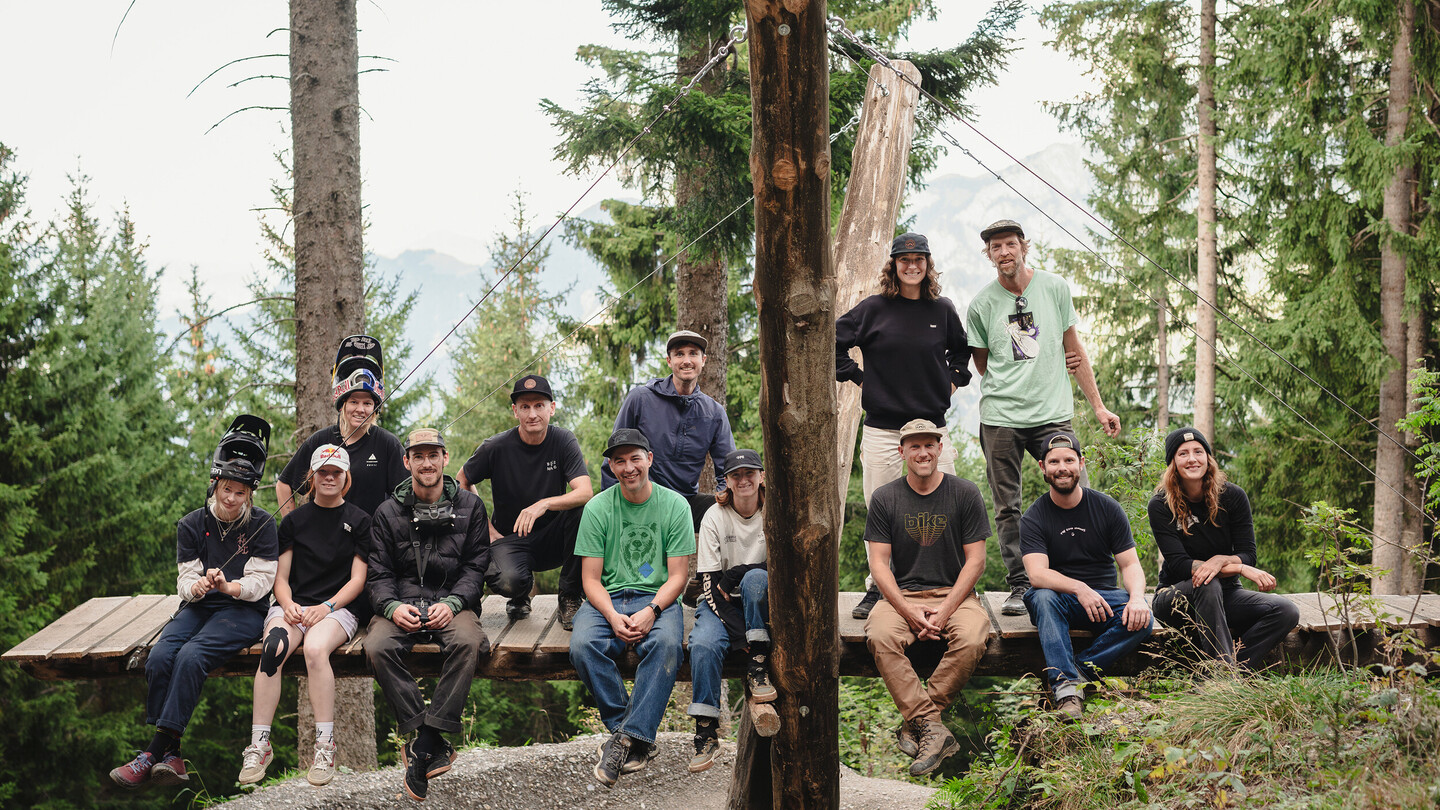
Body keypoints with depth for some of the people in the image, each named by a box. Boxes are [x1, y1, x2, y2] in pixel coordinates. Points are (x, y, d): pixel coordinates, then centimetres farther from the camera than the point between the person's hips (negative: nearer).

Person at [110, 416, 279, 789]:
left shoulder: (261, 524, 1)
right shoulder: (192, 525, 10)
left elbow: (260, 581, -6)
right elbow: (185, 579, 3)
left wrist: (230, 586, -26)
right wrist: (196, 586, -21)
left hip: (243, 610, -4)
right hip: (199, 607, 4)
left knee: (190, 656, -32)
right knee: (159, 657, -27)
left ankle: (156, 750, -30)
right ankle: (171, 755, -22)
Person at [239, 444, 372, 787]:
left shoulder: (359, 521, 9)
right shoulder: (294, 520, 17)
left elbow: (357, 580, 3)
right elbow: (281, 577, 12)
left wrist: (326, 607, -13)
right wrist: (288, 605, -9)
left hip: (339, 607, -2)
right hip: (293, 604, 2)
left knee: (315, 648, -36)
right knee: (273, 649, -31)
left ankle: (325, 746, -30)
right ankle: (259, 745, -30)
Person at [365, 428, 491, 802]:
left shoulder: (469, 506, 9)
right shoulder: (388, 512, 10)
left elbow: (475, 566, 5)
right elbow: (379, 573, 7)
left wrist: (452, 603, -13)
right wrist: (393, 606, -14)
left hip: (452, 601, -1)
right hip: (402, 603, 1)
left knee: (467, 642, -35)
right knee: (377, 647, -31)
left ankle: (422, 743, -33)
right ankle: (433, 743, -28)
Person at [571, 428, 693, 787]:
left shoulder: (675, 505, 1)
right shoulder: (597, 508, 3)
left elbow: (678, 576, 0)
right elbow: (591, 579, 1)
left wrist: (651, 610, -19)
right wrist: (613, 616, -18)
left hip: (657, 598, -1)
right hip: (606, 599, 1)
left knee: (666, 643, -35)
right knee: (583, 645, -31)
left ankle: (625, 737, -32)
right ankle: (637, 738, -22)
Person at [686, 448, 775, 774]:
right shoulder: (714, 518, -5)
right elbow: (709, 584, -11)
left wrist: (736, 574, -21)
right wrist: (744, 634, -22)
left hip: (760, 601, 0)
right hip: (721, 604, 0)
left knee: (755, 578, -34)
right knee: (703, 644, -32)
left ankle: (758, 669, -28)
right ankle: (706, 732, -23)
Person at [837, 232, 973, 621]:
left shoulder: (943, 310, 8)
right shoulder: (873, 309, 1)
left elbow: (962, 349, 27)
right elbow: (832, 343, 8)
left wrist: (955, 379, 13)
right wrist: (856, 377, 4)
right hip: (882, 428, -2)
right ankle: (876, 590, 10)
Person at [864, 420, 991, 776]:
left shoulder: (965, 494, 2)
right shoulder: (885, 499, 4)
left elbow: (975, 560, -1)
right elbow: (879, 563, 0)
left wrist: (945, 610, -13)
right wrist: (910, 612, -14)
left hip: (955, 593, -1)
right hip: (902, 594, 1)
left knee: (972, 639, -34)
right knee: (880, 636, -32)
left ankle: (917, 721, -21)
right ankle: (933, 730, -34)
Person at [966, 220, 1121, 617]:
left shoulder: (1054, 287, 6)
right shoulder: (982, 305, 3)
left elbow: (1074, 349, 13)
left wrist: (1098, 406, 12)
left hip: (1053, 413, 0)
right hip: (1000, 417, 0)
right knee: (1007, 509, 2)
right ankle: (1019, 587, 10)